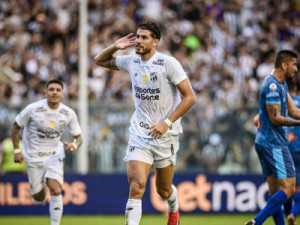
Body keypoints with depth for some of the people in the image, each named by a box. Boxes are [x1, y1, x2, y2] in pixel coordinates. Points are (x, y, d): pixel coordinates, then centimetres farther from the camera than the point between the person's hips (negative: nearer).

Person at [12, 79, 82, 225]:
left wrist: (74, 145, -22)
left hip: (55, 156, 1)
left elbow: (78, 136, 2)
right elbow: (16, 126, -2)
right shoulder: (33, 109, -16)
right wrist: (17, 150, -9)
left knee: (55, 191, -20)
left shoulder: (69, 113, -9)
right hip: (34, 157, -1)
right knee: (39, 199, 5)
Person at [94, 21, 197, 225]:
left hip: (165, 134, -2)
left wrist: (167, 123, -19)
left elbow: (190, 97, -13)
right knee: (137, 186, -16)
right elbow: (99, 60, 17)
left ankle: (174, 208, 48)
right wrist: (116, 46, -4)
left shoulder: (169, 63, -13)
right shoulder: (131, 62, 2)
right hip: (139, 133, 2)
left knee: (164, 190, 12)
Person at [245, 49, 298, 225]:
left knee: (276, 192, 8)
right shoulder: (272, 86, -16)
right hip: (274, 144, -11)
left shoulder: (282, 85, 16)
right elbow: (275, 118, -18)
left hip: (265, 143, 11)